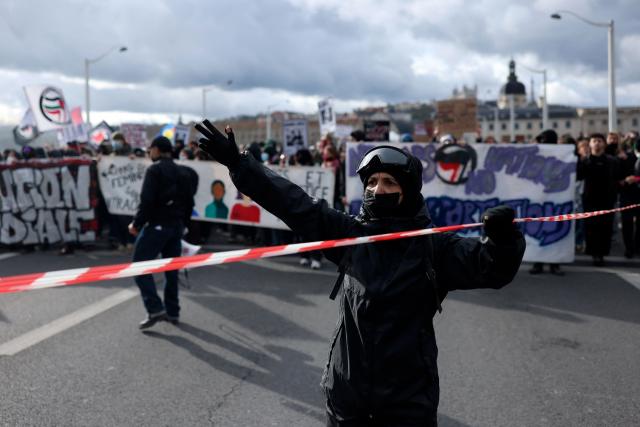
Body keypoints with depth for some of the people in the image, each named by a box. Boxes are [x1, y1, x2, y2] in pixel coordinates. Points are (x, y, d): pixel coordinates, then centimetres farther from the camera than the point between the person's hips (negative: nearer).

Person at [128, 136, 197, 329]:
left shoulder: (155, 170, -9)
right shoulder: (183, 172, 14)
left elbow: (147, 200, -17)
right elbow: (189, 202, 16)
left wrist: (137, 223, -8)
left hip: (157, 225, -8)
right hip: (177, 226, 8)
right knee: (171, 269, 14)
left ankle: (155, 309, -12)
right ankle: (172, 311, 18)